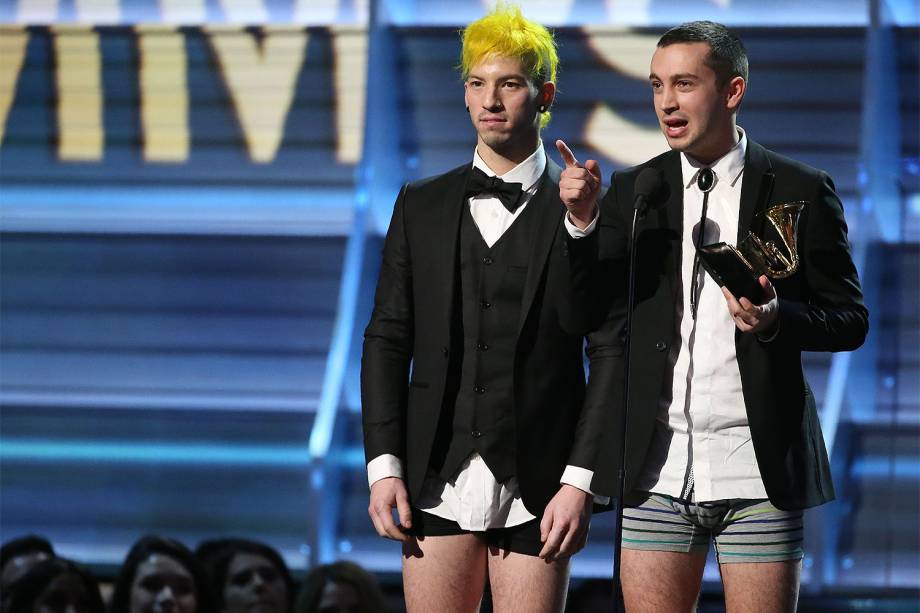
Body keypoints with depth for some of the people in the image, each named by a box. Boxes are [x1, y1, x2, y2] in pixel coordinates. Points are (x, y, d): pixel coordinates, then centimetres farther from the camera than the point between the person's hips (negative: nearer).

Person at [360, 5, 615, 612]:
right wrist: (384, 465, 0)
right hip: (437, 486, 3)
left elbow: (612, 361, -2)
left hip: (536, 492, -2)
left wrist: (581, 483, -10)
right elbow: (388, 340, 10)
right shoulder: (422, 207, 11)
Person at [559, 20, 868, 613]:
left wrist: (776, 319, -16)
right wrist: (582, 223, -13)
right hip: (659, 469, 2)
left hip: (757, 471, -2)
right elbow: (588, 314, 3)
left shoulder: (800, 191, 2)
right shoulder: (633, 191, 9)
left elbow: (850, 319, 4)